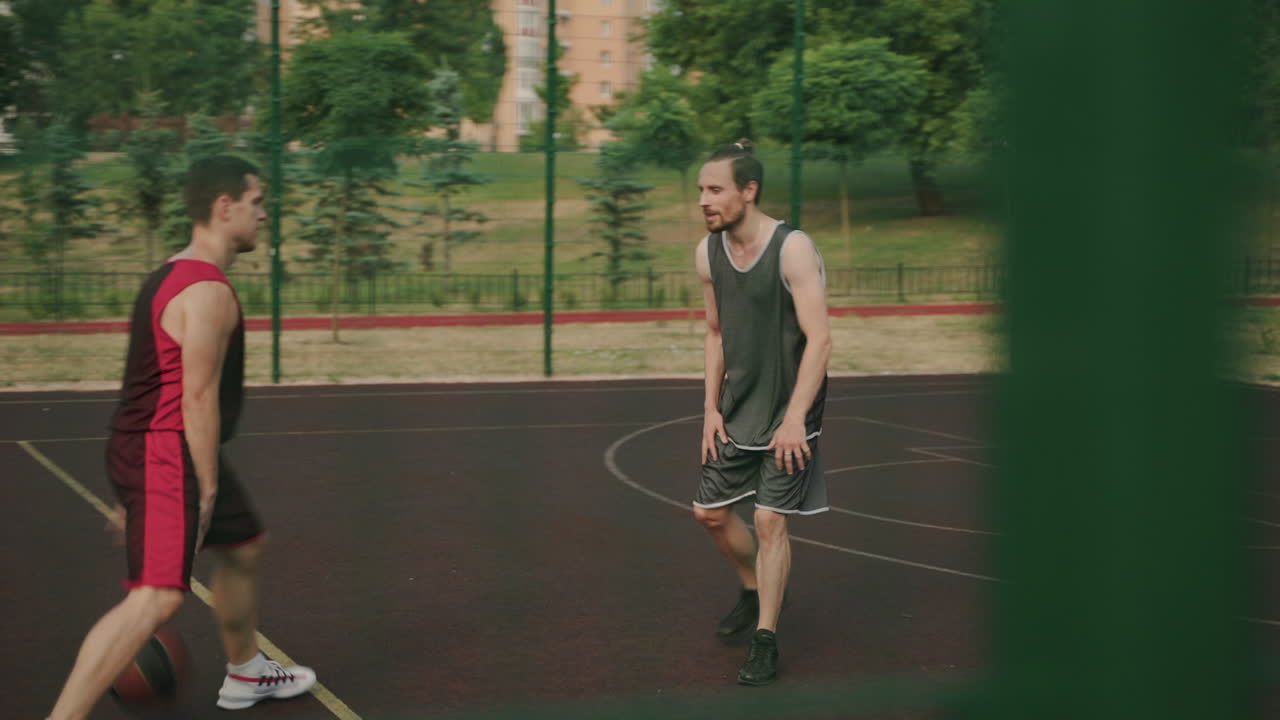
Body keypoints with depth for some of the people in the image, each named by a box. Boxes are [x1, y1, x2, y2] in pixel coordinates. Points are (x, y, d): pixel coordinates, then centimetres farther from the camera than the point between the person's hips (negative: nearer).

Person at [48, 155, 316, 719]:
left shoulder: (174, 276, 15)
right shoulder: (209, 291, -17)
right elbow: (198, 398, -20)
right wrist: (207, 491, -17)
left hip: (152, 449, 11)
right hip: (167, 455, -11)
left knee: (243, 547, 27)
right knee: (156, 598, -18)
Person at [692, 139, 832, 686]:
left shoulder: (792, 249, -20)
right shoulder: (707, 253, 0)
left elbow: (819, 339, -22)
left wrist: (794, 418, -25)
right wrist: (711, 408, 5)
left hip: (787, 413, -6)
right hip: (737, 409, 6)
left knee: (770, 519, -6)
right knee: (709, 511, 10)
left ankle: (765, 642, 4)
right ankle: (755, 591, 37)